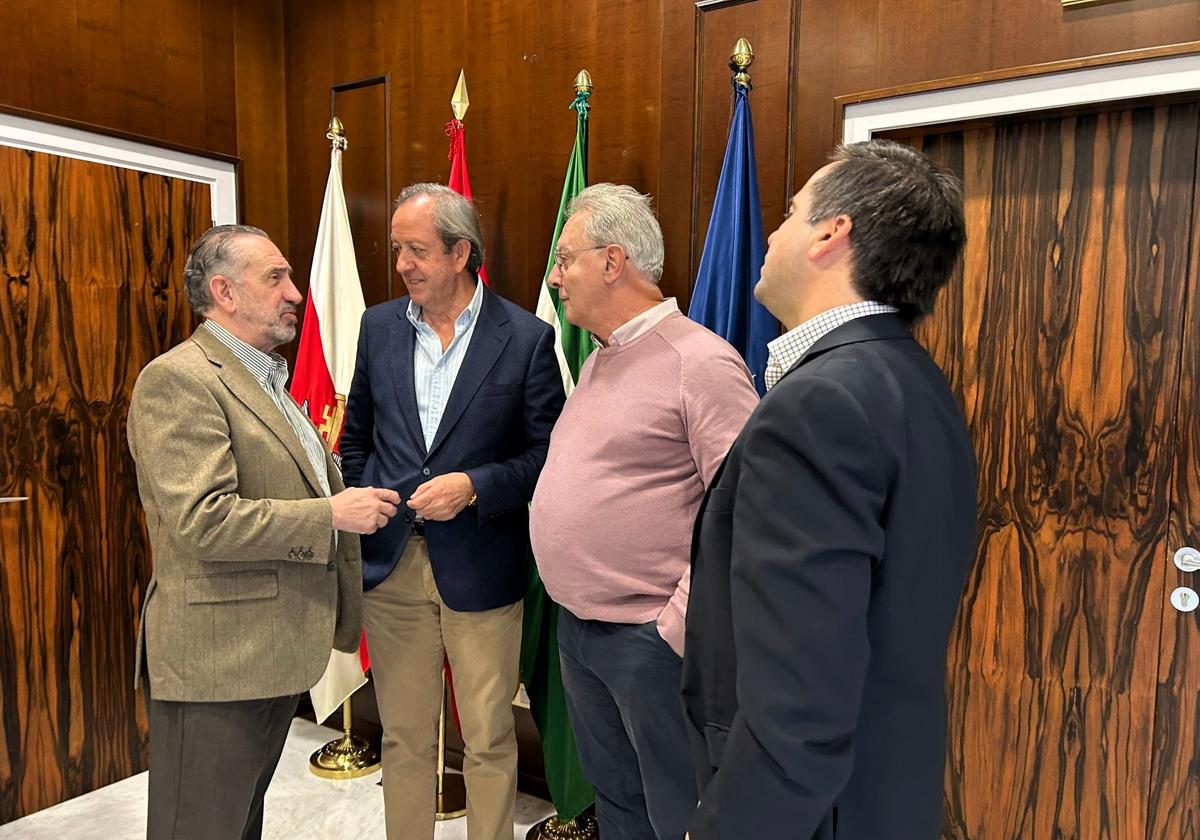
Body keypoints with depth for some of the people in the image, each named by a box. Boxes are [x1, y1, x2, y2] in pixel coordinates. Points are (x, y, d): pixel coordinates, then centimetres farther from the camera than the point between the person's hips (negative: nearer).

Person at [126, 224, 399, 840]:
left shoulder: (268, 379, 15)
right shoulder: (178, 379, -16)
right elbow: (204, 521, -25)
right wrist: (332, 515, -21)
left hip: (275, 649, 9)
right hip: (217, 660, -9)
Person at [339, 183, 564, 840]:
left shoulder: (526, 338, -7)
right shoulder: (378, 327, 5)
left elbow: (547, 452, -5)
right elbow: (357, 438, 13)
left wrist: (475, 486, -18)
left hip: (479, 570, -3)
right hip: (391, 565, 4)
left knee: (489, 741, 12)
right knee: (404, 738, 18)